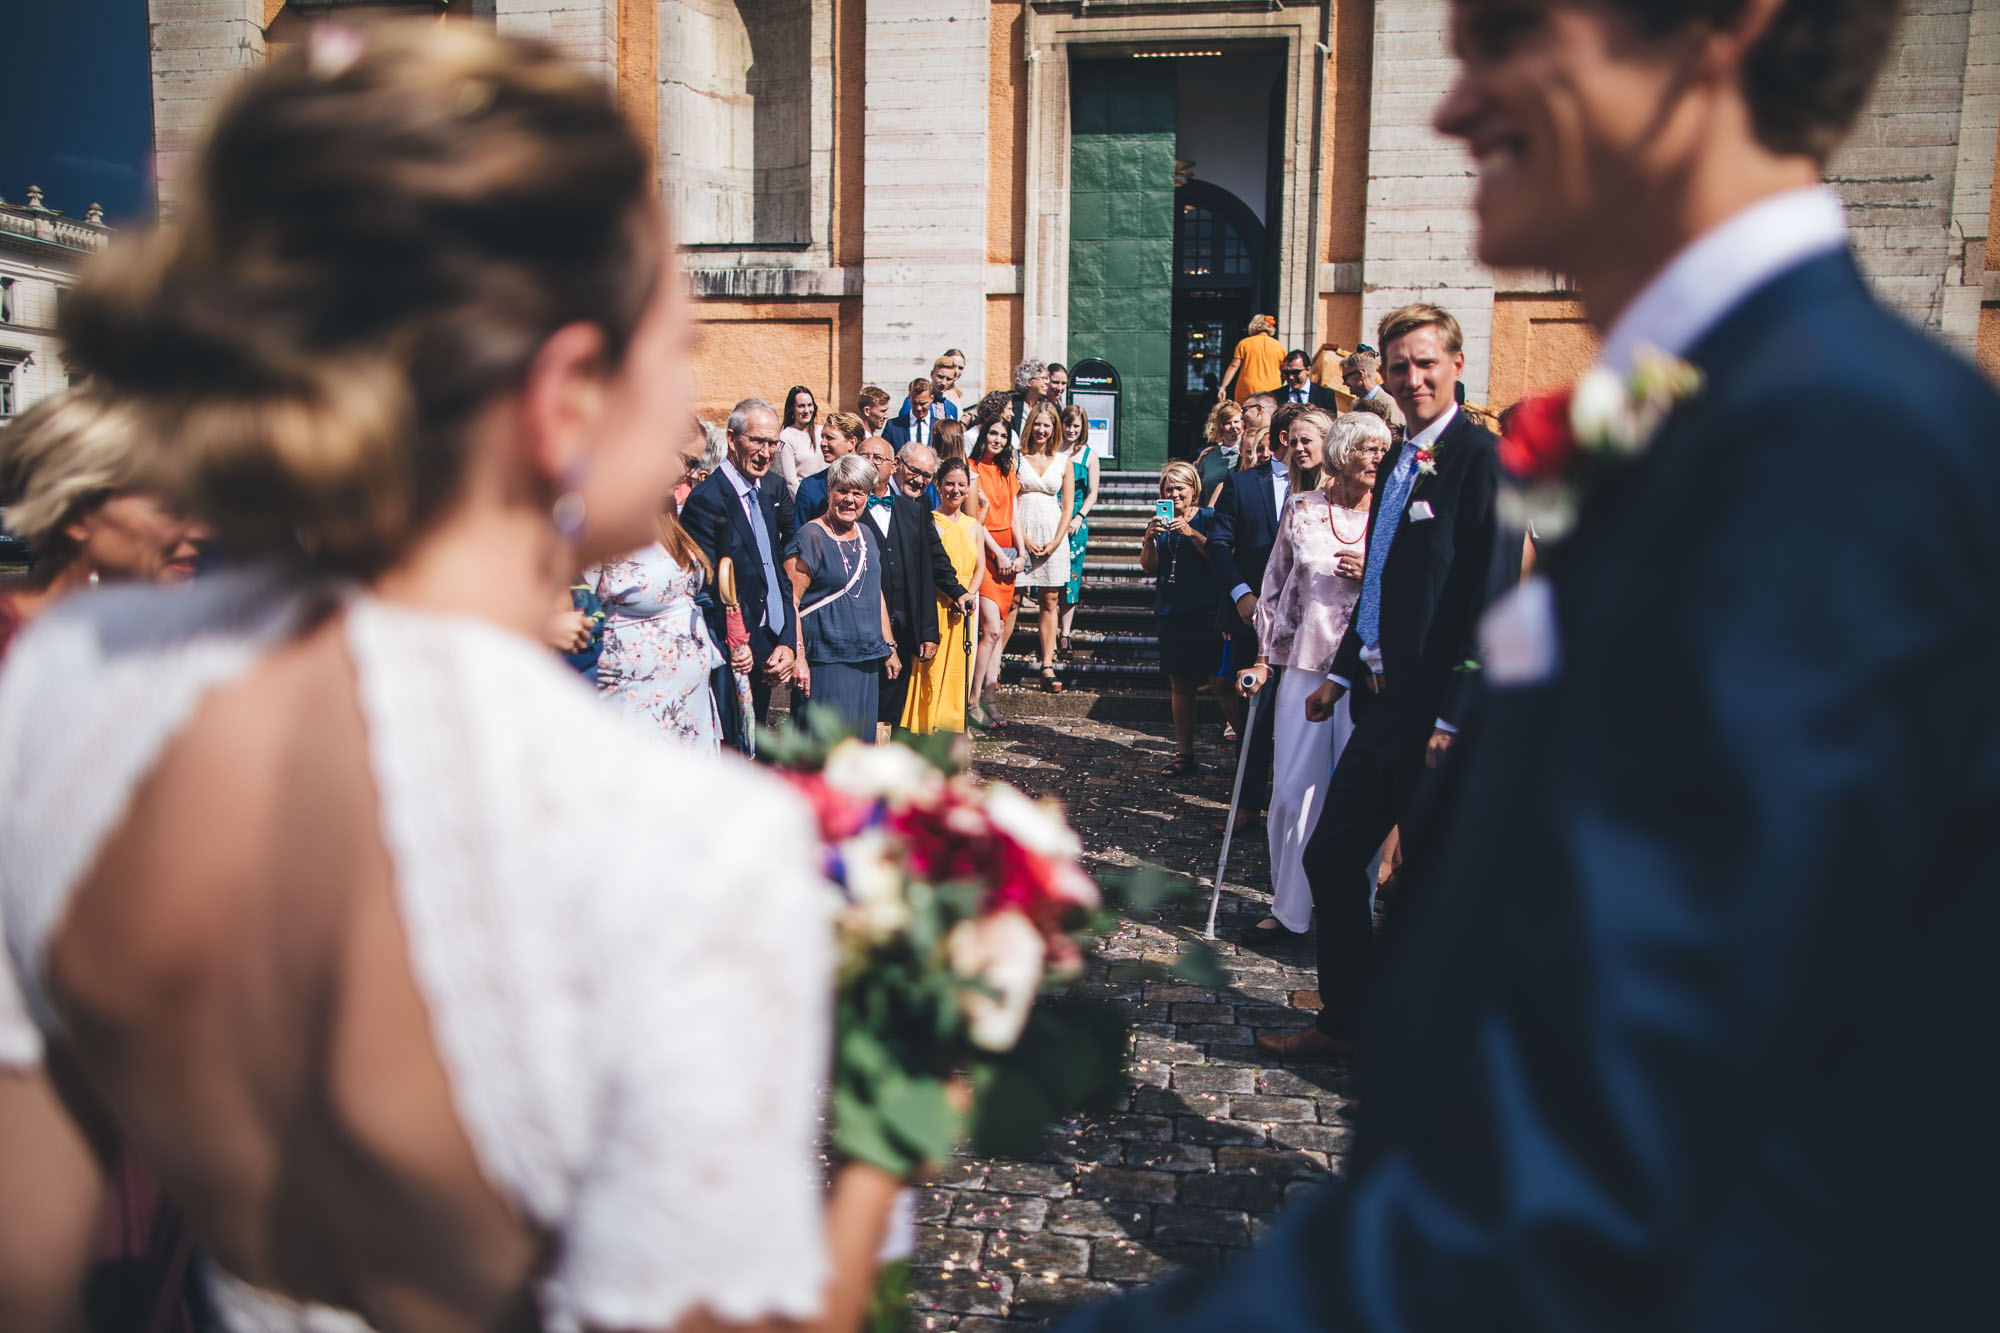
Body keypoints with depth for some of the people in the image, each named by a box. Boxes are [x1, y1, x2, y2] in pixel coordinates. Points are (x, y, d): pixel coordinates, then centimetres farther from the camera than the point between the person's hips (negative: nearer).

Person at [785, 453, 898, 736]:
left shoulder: (867, 535, 13)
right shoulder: (811, 537, -8)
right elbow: (789, 601, -13)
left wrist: (889, 648, 19)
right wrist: (798, 656, -21)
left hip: (867, 660, 7)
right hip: (826, 663, -7)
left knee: (861, 742, 11)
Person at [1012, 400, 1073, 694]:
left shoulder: (1063, 460, 9)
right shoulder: (1017, 457, 2)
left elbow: (1068, 506, 9)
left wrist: (1056, 542, -2)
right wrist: (1023, 539, -9)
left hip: (1053, 535, 2)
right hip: (1021, 533, -2)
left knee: (1050, 601, 1)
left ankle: (1047, 667, 2)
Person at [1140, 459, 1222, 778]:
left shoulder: (1208, 518, 1)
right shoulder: (1159, 521, 13)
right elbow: (1149, 567, 5)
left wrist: (1192, 534, -22)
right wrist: (1150, 539, -12)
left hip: (1206, 611, -4)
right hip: (1171, 611, 4)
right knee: (1180, 685, 6)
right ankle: (1184, 754, 12)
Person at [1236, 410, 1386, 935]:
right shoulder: (1303, 508, 7)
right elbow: (1277, 586, 11)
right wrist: (1264, 660, 9)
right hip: (1306, 666, 1)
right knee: (1293, 788, 2)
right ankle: (1289, 906, 16)